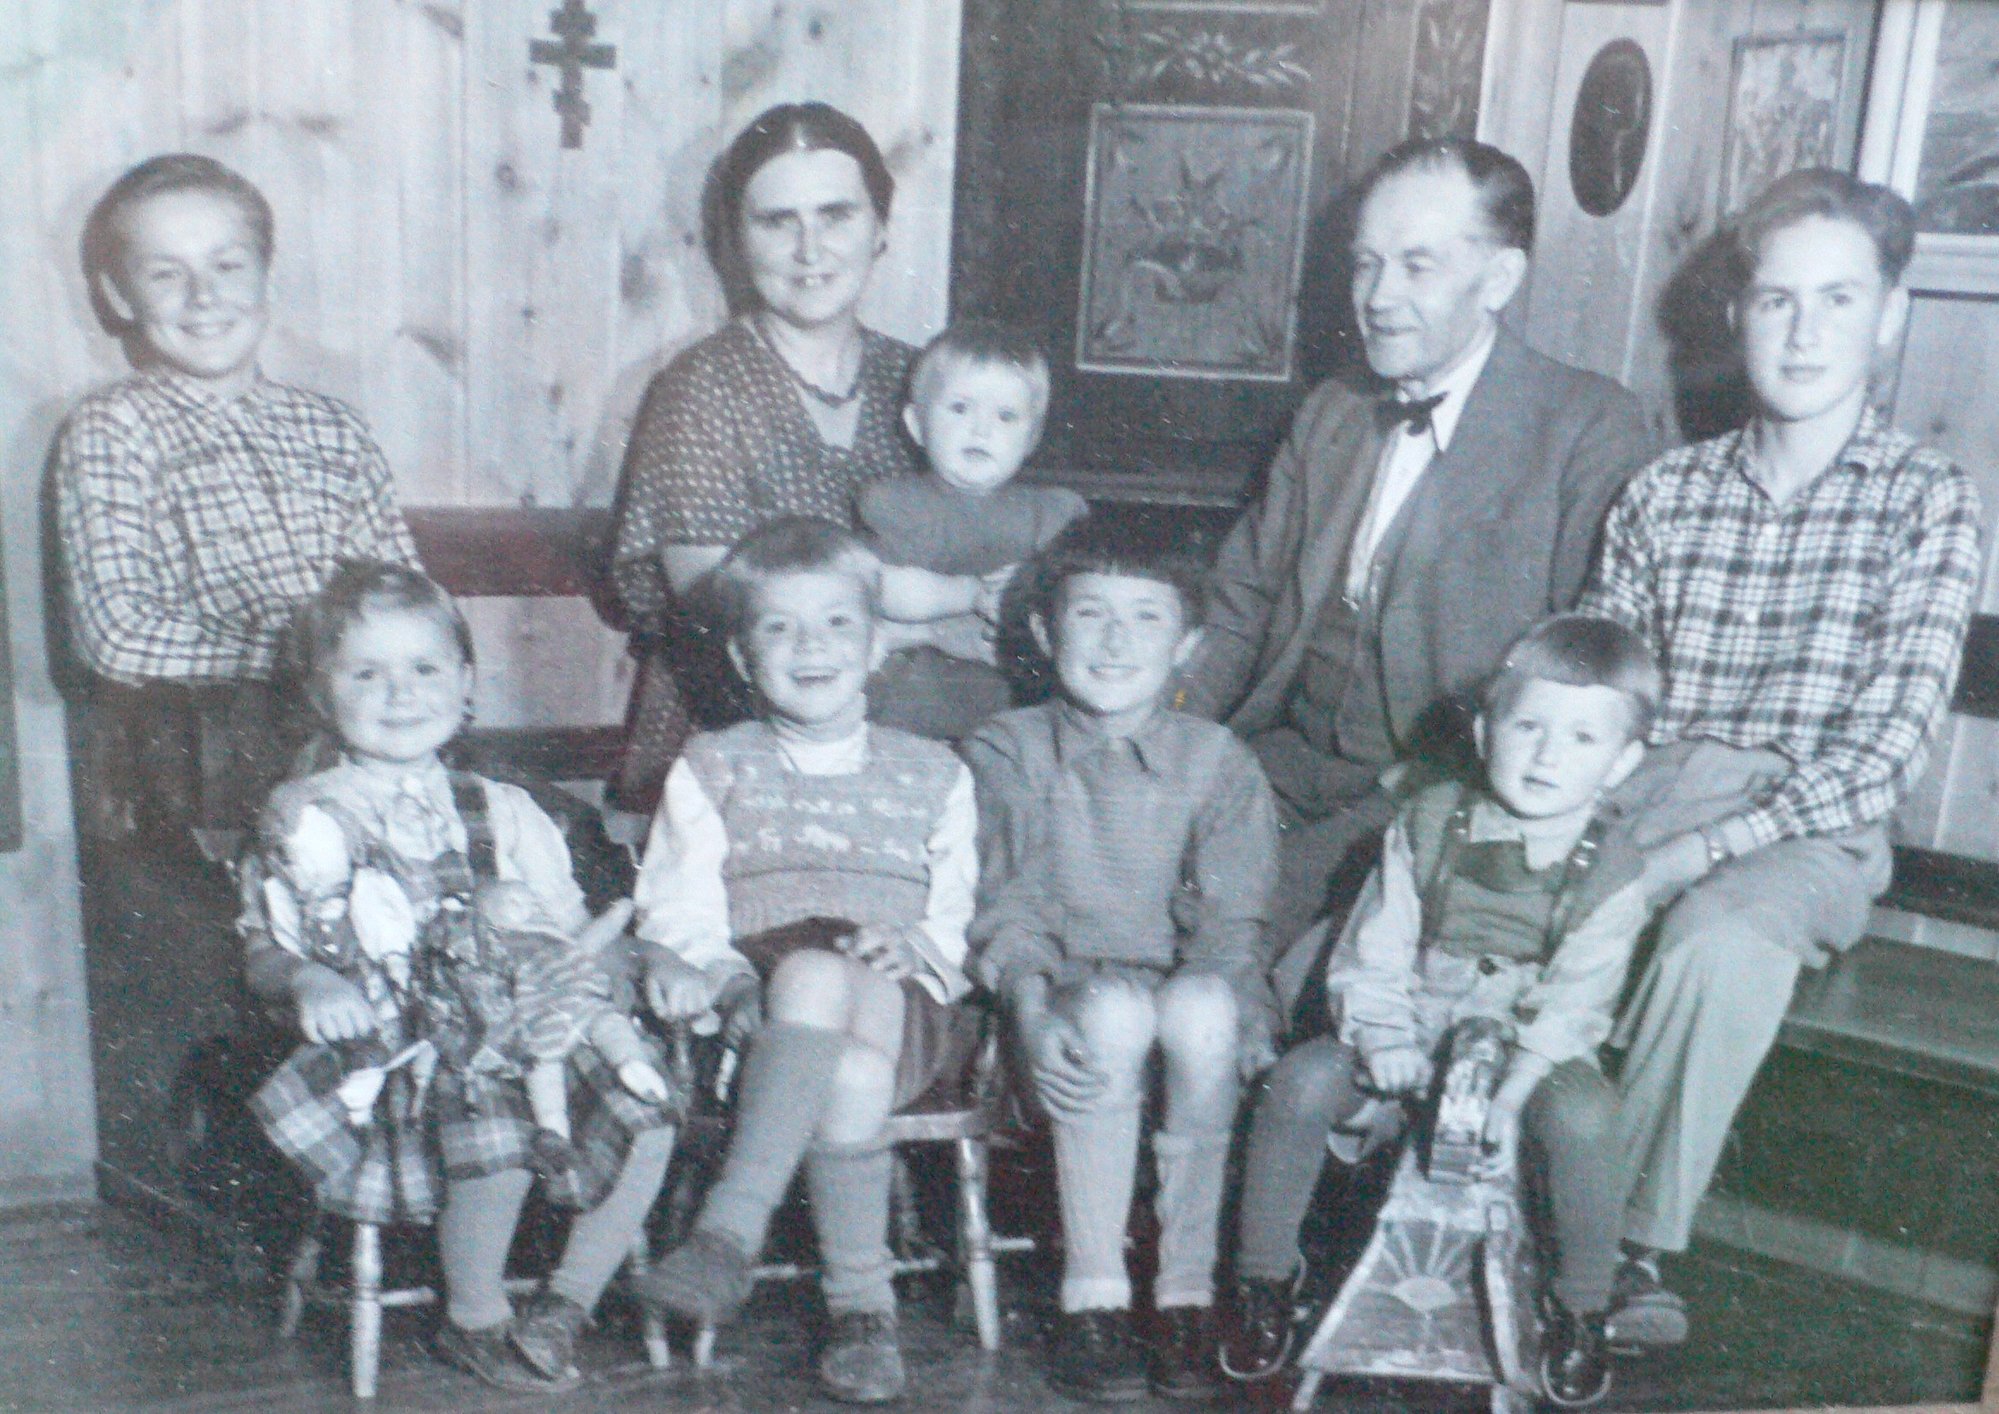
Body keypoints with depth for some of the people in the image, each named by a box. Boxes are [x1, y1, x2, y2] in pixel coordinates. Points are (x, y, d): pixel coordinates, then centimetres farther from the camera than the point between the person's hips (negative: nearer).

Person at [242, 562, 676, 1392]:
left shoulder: (502, 813, 16)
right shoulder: (306, 820, 9)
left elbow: (562, 935, 17)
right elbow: (264, 950, 7)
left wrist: (595, 943, -7)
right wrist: (309, 985, -15)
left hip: (522, 1031, 4)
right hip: (395, 1050, -4)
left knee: (644, 1126, -16)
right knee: (495, 1134, -32)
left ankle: (563, 1308, 3)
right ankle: (473, 1325, -4)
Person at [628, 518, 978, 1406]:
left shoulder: (932, 776, 21)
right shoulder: (711, 768, 20)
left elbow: (962, 909, 12)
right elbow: (678, 901, 8)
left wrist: (917, 949, -10)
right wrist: (689, 961, -15)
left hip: (902, 1002, 1)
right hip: (762, 990, 0)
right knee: (825, 1011, -37)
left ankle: (730, 1231, -38)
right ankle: (861, 1300, -35)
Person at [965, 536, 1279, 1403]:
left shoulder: (1219, 762, 9)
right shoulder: (1006, 752, 7)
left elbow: (1231, 919, 0)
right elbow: (1006, 908, -3)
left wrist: (1210, 996, -22)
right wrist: (1033, 1012, -22)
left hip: (1187, 985, 1)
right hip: (1067, 996, -1)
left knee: (1200, 1005, -34)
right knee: (1114, 1006, -35)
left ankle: (1188, 1290, -23)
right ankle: (1093, 1296, -27)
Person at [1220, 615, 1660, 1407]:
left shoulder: (1610, 870, -8)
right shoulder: (1428, 825, -4)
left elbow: (1572, 1006, -12)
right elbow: (1375, 953, -2)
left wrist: (1508, 1098, -21)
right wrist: (1382, 1039, -19)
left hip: (1530, 1053, -1)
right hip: (1411, 1036, 1)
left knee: (1581, 1114, -33)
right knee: (1301, 1080, -24)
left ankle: (1581, 1312, -6)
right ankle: (1265, 1278, -2)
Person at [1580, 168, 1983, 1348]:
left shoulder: (1929, 502, 3)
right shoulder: (1664, 495, 14)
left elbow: (1884, 749, -7)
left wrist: (1689, 854, -19)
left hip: (1810, 832, -3)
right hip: (1642, 796, 3)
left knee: (1723, 933, -36)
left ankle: (1634, 1242, -21)